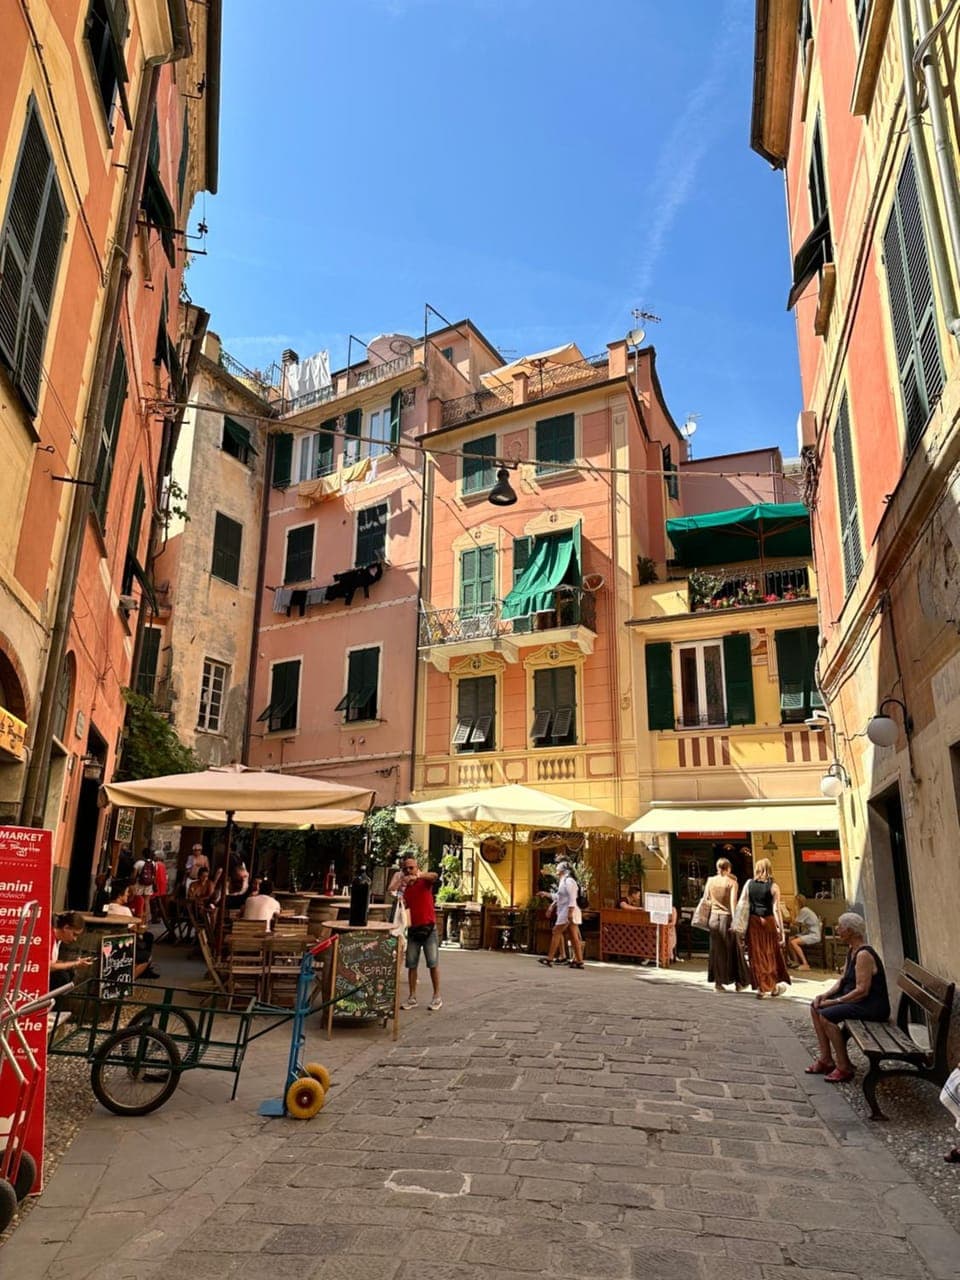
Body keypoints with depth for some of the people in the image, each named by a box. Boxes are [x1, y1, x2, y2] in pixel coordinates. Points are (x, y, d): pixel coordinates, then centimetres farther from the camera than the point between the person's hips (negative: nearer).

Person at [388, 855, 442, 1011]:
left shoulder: (425, 881, -5)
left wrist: (417, 876, -42)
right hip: (413, 928, 4)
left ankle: (437, 997, 9)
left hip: (429, 927, -4)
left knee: (433, 963, 0)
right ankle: (412, 997, 14)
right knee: (411, 964, 5)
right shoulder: (403, 885, 5)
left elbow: (434, 876, -27)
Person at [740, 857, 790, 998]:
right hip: (768, 921, -2)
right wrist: (781, 929, -6)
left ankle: (760, 988, 12)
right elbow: (776, 909, -9)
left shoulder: (749, 883, 1)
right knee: (771, 954, 14)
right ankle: (773, 987, 25)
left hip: (753, 921, 2)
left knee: (757, 955, 9)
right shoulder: (773, 886, -6)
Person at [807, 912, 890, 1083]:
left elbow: (862, 990, -27)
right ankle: (826, 1059, 10)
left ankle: (844, 1068, -13)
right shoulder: (851, 950, 10)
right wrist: (826, 995, -1)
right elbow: (843, 980, 14)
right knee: (816, 1007, 7)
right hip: (857, 1000, 11)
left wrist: (835, 1001, -21)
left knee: (827, 1015, -24)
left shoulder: (864, 955, -22)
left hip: (873, 1006, -11)